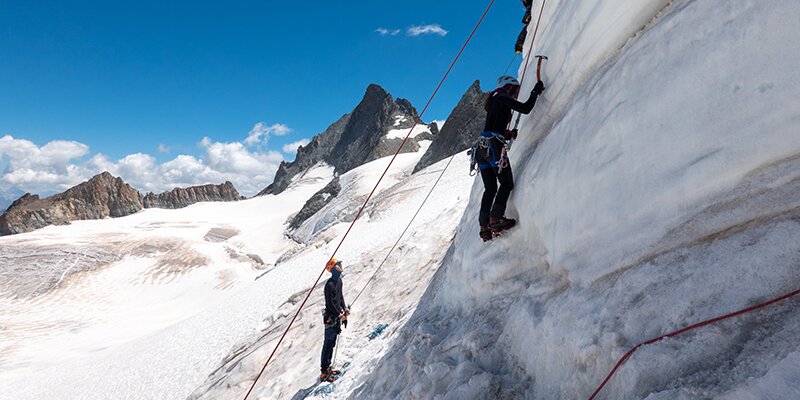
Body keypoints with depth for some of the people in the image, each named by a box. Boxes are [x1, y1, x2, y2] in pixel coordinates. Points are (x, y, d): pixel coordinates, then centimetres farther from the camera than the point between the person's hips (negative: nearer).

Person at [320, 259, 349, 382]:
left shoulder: (339, 280, 8)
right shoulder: (329, 284, -21)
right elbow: (330, 303, -20)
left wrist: (345, 309, 8)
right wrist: (340, 315, -14)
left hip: (337, 316, 9)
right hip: (330, 317, -9)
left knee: (332, 344, 16)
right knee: (328, 345, -4)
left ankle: (327, 368, 28)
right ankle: (324, 373, 2)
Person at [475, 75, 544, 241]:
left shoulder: (495, 102, 28)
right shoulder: (502, 98, 2)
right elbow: (525, 108, -10)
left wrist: (509, 134, 20)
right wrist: (535, 92, 3)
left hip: (482, 147, 9)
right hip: (493, 147, -9)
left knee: (490, 189, 9)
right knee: (507, 184, -3)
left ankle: (484, 227, 5)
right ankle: (496, 219, -14)